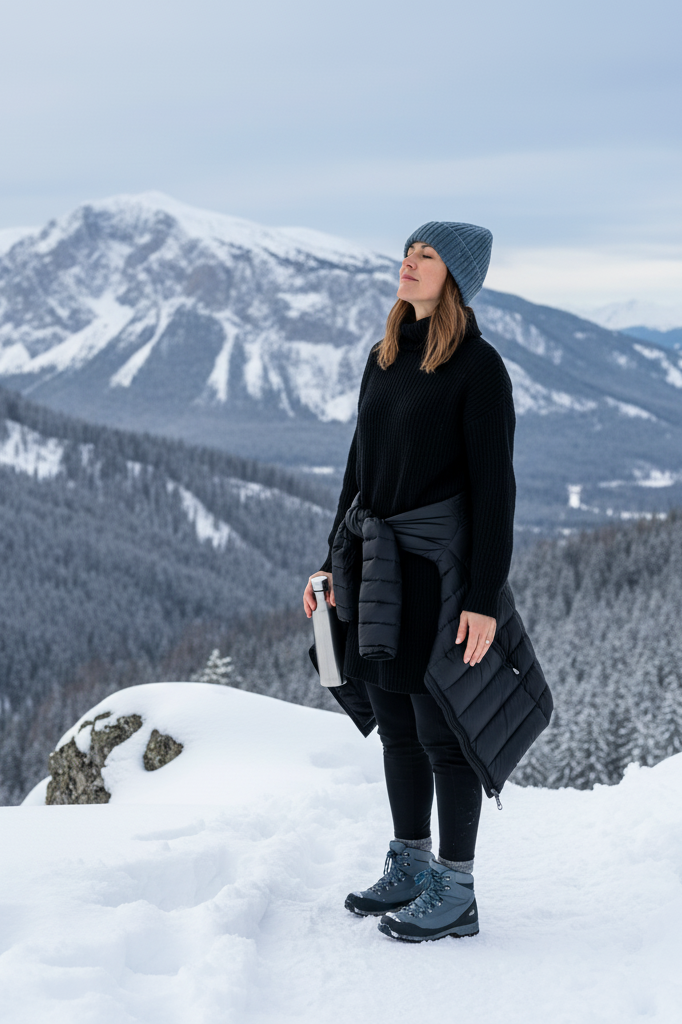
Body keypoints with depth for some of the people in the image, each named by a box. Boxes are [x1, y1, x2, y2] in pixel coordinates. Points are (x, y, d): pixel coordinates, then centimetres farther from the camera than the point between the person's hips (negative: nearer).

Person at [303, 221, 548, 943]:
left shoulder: (478, 367, -11)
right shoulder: (386, 357, 12)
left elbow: (494, 487, -14)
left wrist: (485, 599, -18)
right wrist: (334, 559, 14)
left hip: (439, 567, -7)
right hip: (377, 566, 7)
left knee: (441, 732, 0)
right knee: (395, 727, 14)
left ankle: (455, 894, 11)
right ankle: (410, 870, 28)